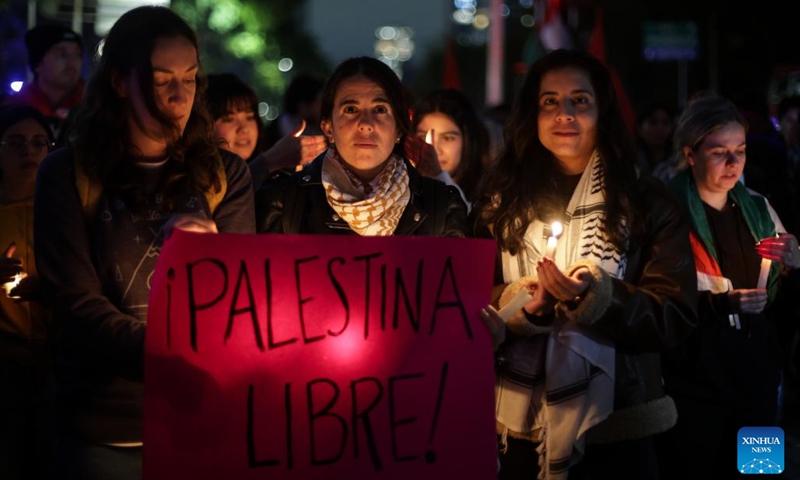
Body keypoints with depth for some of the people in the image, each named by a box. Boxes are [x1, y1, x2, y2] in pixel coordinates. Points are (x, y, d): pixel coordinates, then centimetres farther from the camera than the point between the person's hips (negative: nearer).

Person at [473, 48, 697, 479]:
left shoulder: (646, 202, 0)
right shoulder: (503, 199, 6)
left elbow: (676, 318, -6)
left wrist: (595, 297, -21)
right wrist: (524, 304, -15)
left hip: (615, 425, -1)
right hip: (521, 423, 2)